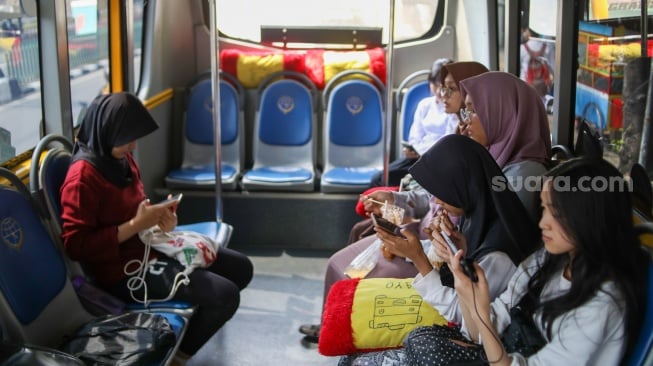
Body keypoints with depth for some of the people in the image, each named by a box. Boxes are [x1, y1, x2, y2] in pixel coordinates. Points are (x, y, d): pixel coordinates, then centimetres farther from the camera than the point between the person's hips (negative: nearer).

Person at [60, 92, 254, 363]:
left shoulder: (121, 158, 5)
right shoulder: (82, 177, -20)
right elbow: (76, 245, -24)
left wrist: (160, 218, -3)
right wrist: (136, 225, -23)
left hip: (151, 247, 9)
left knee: (241, 268, 8)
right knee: (226, 295, -20)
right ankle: (178, 354, 5)